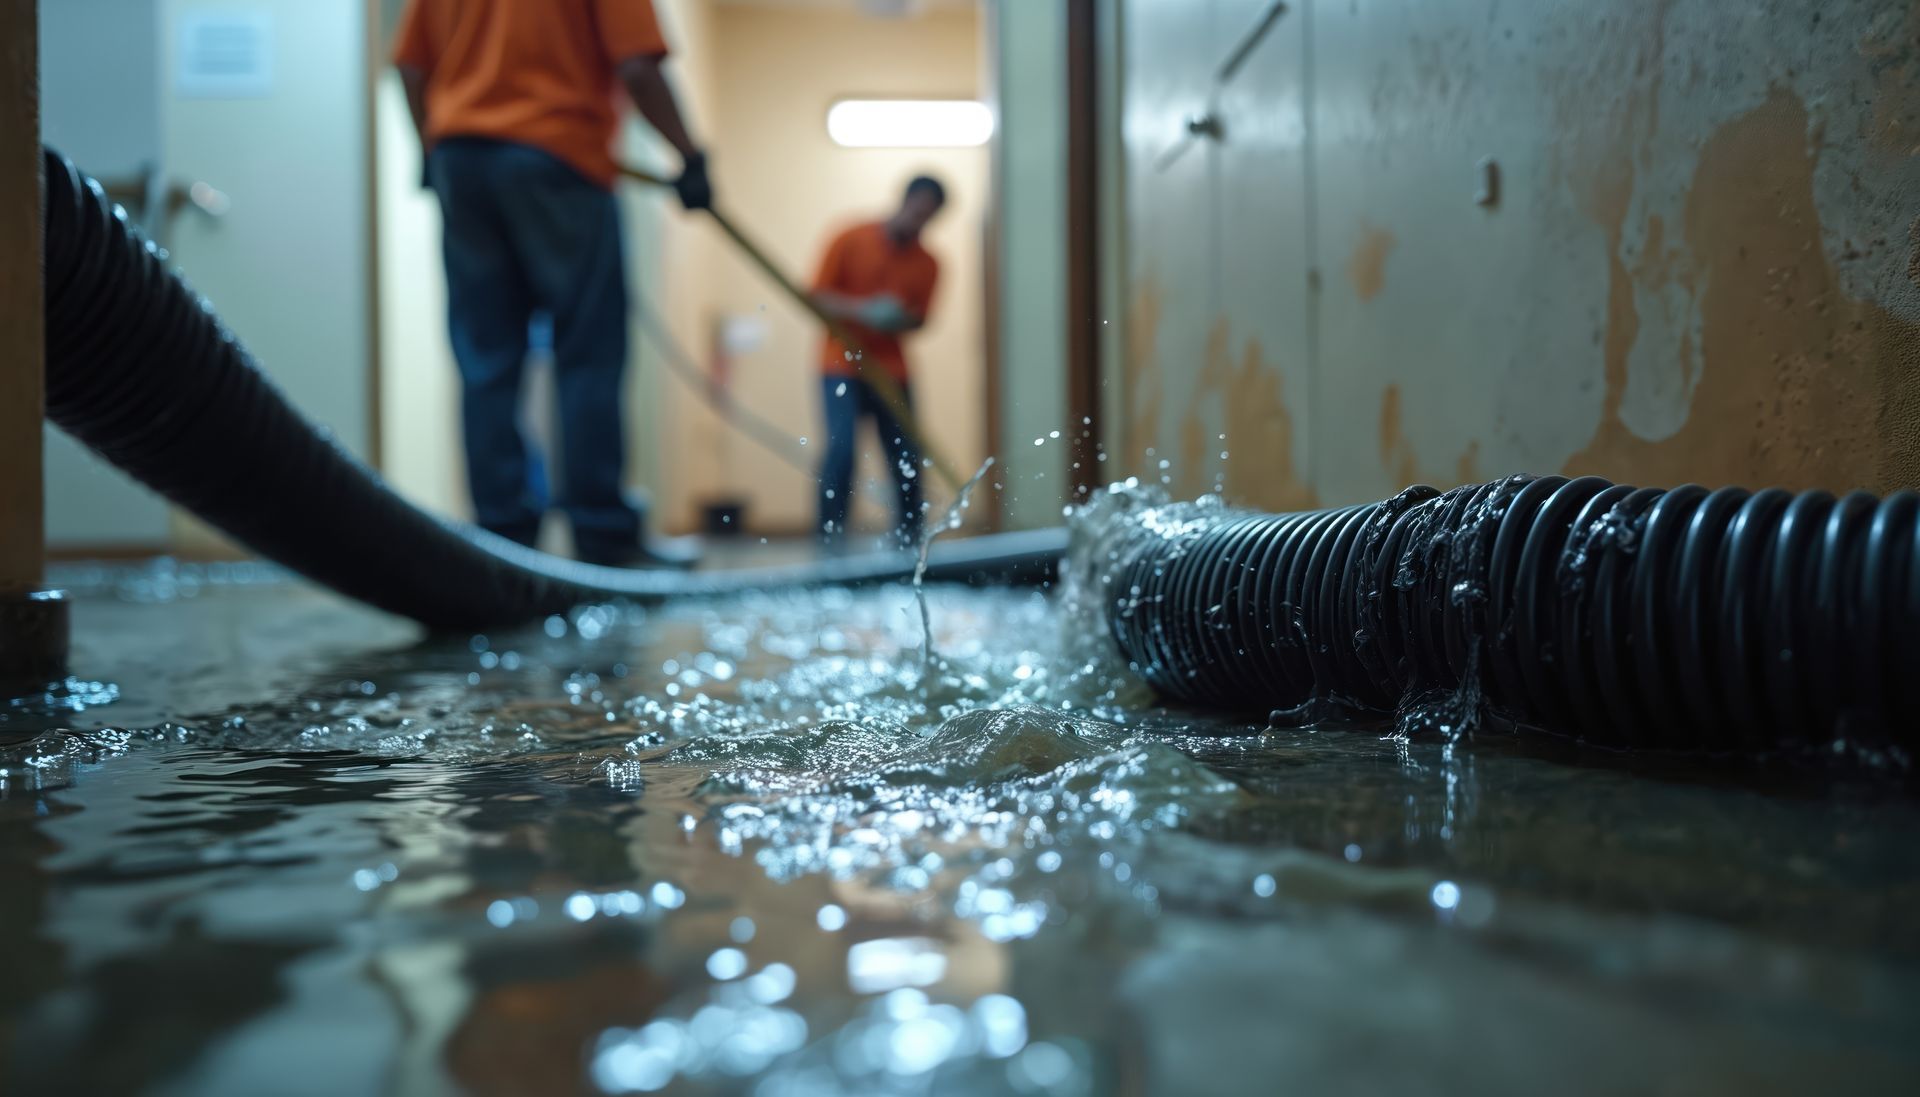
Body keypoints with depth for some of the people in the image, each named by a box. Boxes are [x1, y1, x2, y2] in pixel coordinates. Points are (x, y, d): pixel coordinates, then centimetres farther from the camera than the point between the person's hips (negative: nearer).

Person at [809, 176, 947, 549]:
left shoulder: (927, 264, 2)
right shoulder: (851, 241, -5)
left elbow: (918, 320, 7)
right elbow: (817, 297, -5)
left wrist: (899, 318, -18)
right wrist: (864, 310, -21)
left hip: (891, 370, 3)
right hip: (842, 365, -3)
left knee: (907, 455, 1)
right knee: (841, 446, -17)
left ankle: (911, 534, 15)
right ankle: (831, 533, -10)